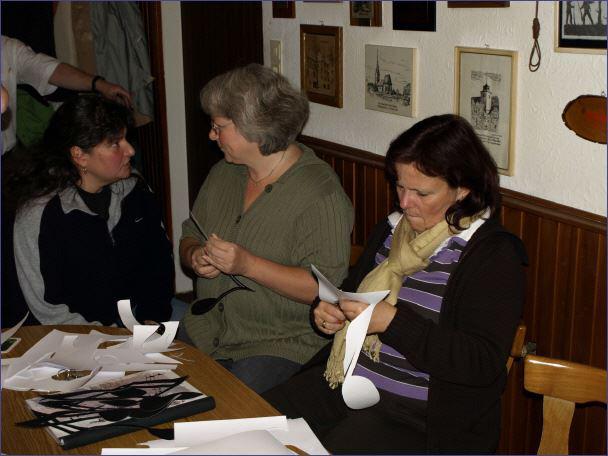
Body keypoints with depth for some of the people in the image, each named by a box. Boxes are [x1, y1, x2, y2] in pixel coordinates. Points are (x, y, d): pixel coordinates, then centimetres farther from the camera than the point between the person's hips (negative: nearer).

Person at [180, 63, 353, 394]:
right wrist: (195, 257, -6)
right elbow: (189, 237, 18)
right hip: (207, 333, 7)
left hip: (285, 345, -6)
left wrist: (248, 265, -25)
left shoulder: (320, 193, -14)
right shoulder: (223, 174, 10)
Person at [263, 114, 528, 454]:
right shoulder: (391, 231, 11)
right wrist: (329, 313, 3)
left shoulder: (495, 254, -11)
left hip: (417, 416, -6)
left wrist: (393, 322, -24)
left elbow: (484, 363, -19)